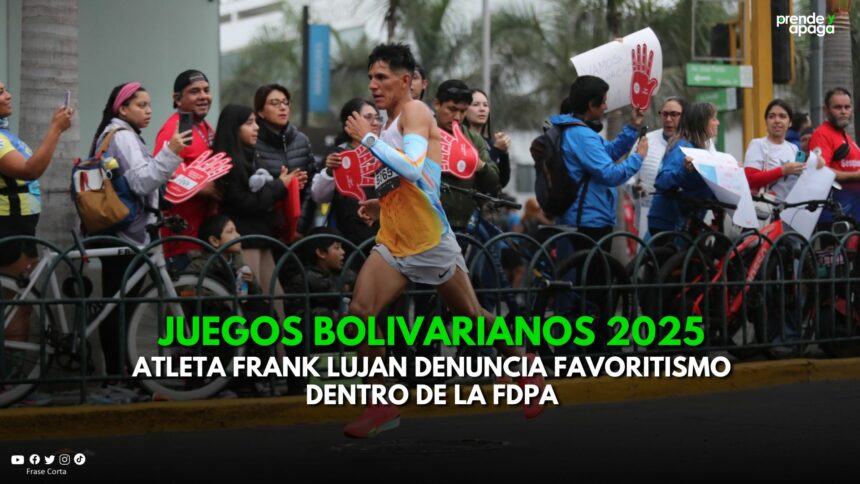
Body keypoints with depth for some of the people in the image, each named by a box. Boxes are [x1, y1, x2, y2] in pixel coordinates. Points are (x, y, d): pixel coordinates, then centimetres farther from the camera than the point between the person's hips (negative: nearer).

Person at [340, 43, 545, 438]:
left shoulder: (415, 112, -13)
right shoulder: (391, 123, 13)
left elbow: (413, 169, -31)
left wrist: (368, 138, -25)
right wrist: (383, 205, 12)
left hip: (431, 242, -7)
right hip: (393, 242, 7)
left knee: (471, 315, 9)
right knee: (360, 310, -12)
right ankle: (382, 406, -6)